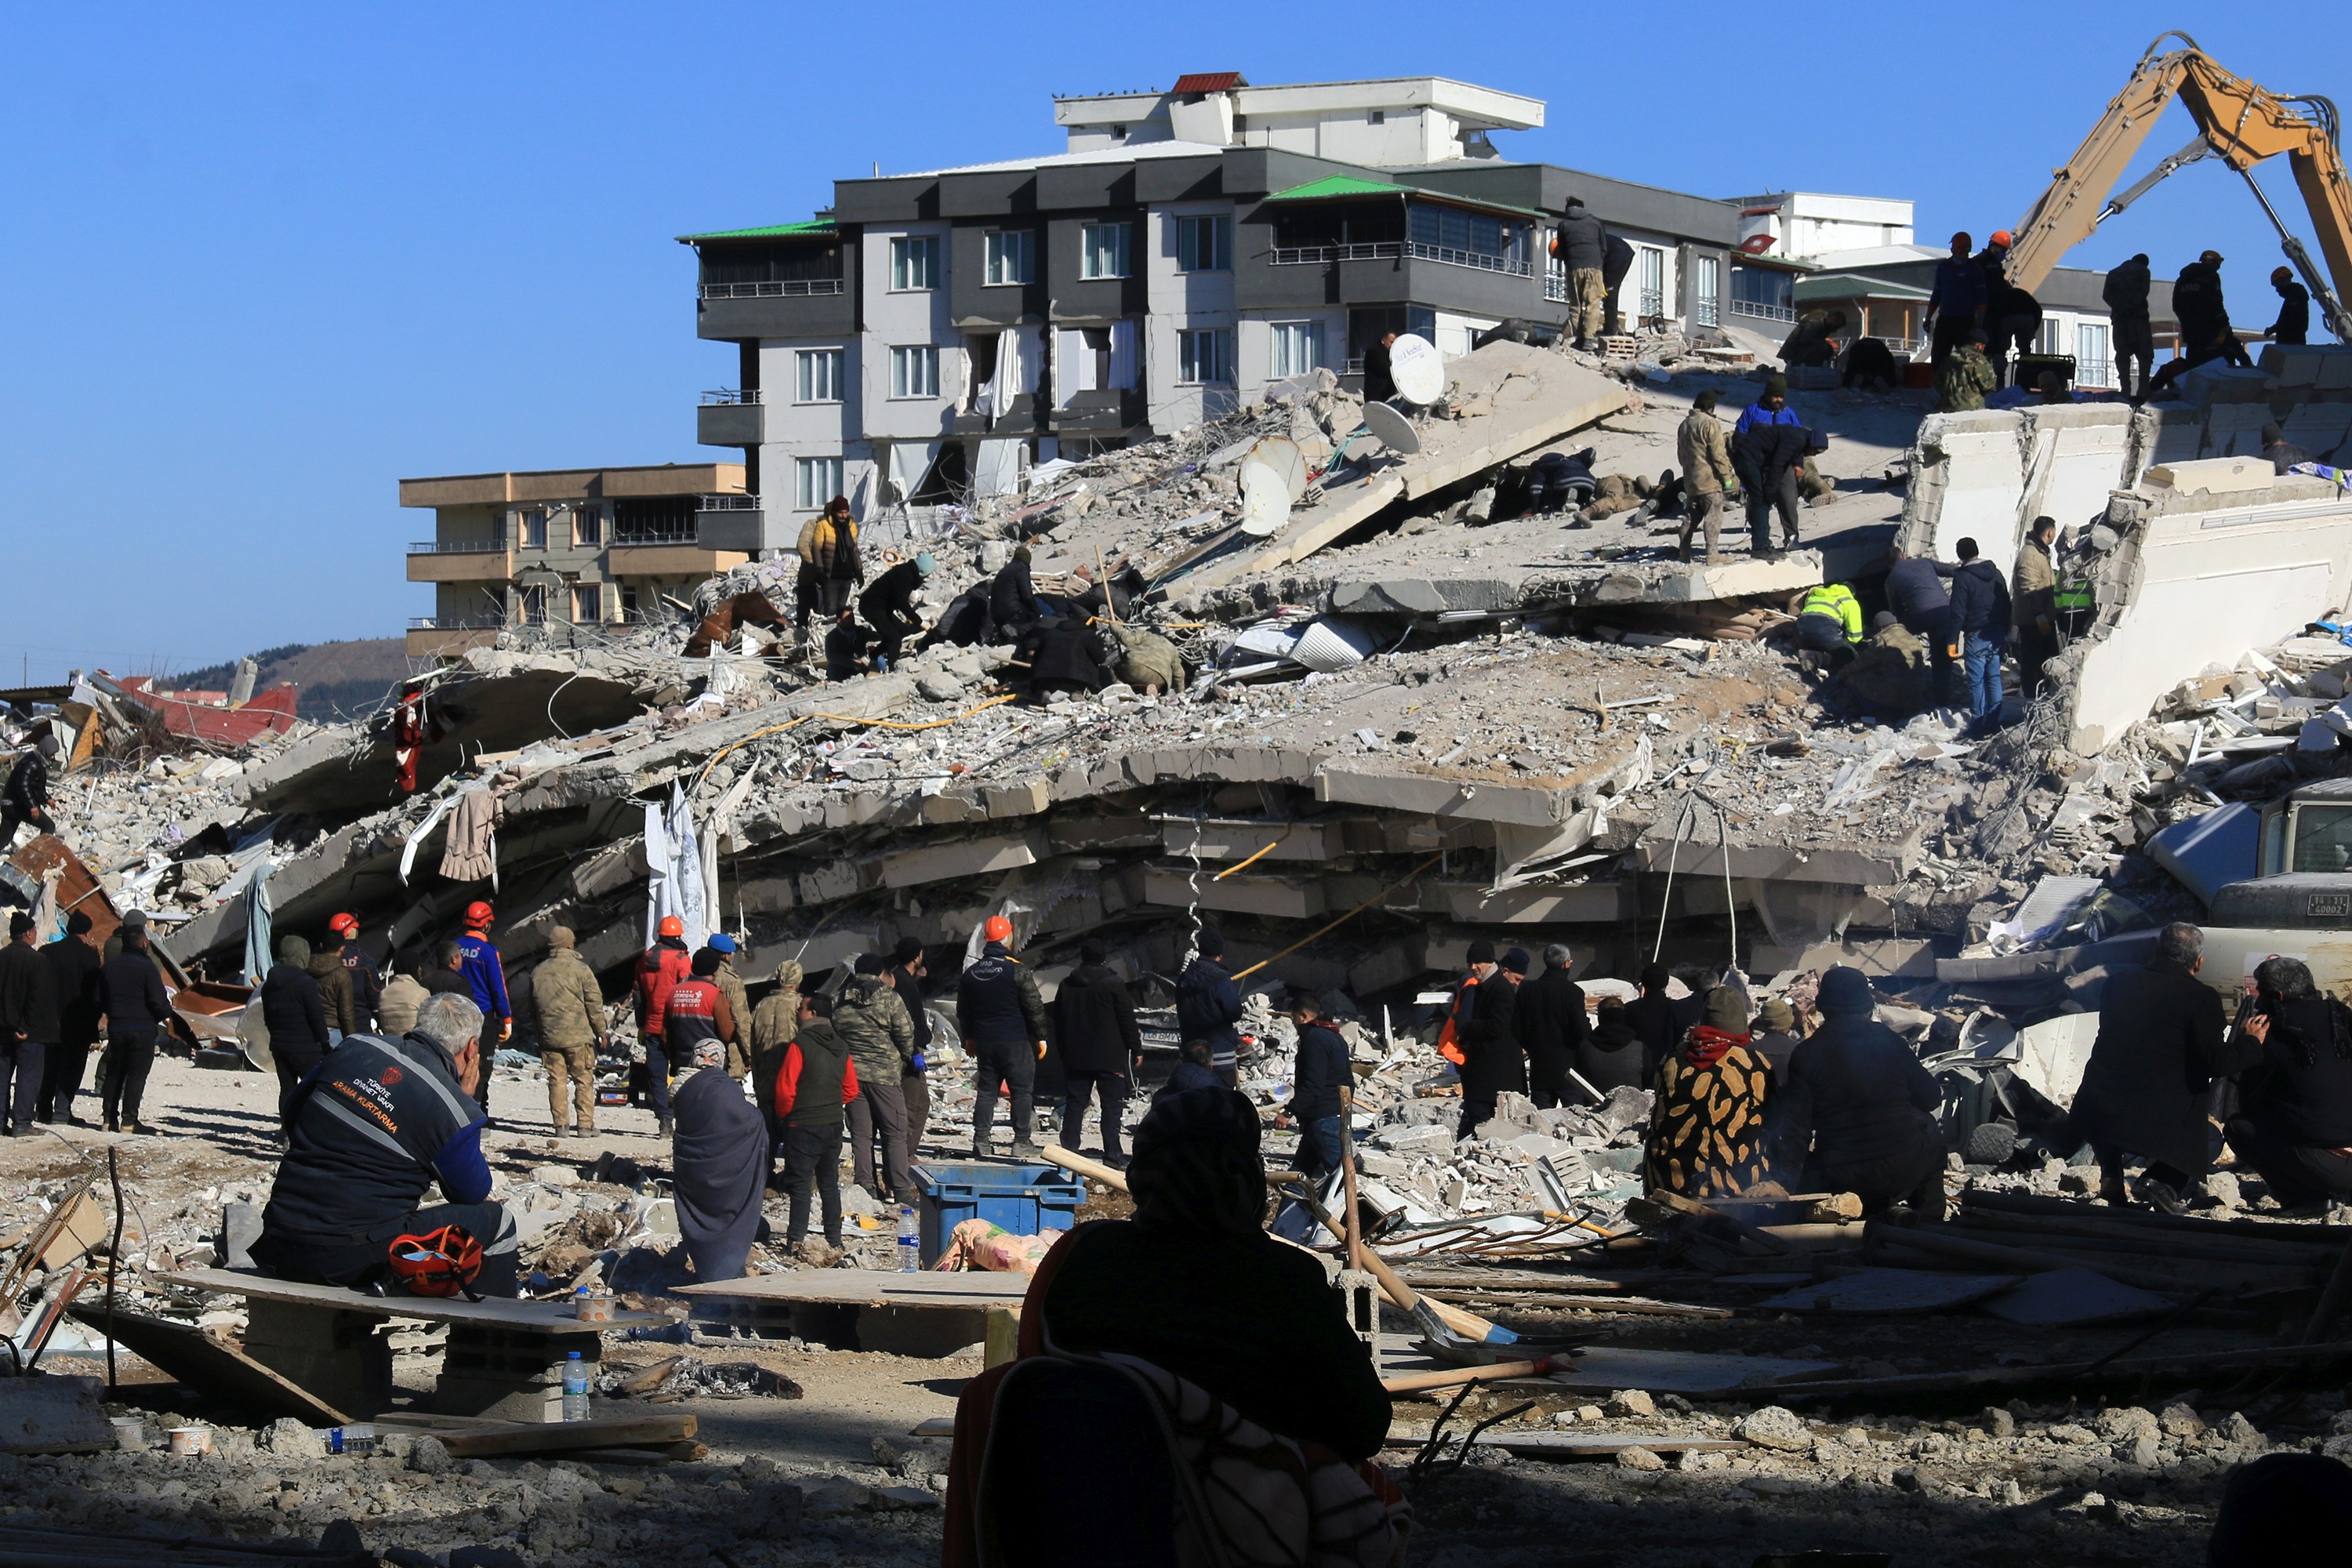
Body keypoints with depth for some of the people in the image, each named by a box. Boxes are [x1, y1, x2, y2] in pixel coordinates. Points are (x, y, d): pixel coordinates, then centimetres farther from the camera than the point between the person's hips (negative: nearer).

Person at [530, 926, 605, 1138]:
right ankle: (585, 1124, 2)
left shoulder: (538, 972, 9)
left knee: (557, 1080, 7)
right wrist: (600, 1031, 4)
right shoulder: (580, 969, -6)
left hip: (549, 1037, 4)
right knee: (584, 1080, 4)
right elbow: (594, 1003, -6)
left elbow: (533, 1005, 19)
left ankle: (561, 1124, 4)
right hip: (578, 1036, -4)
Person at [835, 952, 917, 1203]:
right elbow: (906, 1035, -7)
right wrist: (905, 1061, 11)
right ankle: (900, 1189, 0)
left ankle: (866, 1187, 8)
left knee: (861, 1133, 9)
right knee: (895, 1133, 2)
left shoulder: (837, 1001, 6)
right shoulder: (889, 998, -7)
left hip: (851, 1075, 4)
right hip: (884, 1074, -4)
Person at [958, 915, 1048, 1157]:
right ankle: (1021, 1142, -3)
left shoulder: (970, 973, 7)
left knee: (987, 1089, 10)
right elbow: (1034, 1007, -9)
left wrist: (970, 1038, 27)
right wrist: (1040, 1037, 2)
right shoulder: (1017, 971, -11)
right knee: (1022, 1090, 0)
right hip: (1015, 1043, -5)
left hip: (984, 1043, 5)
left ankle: (981, 1141, 4)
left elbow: (963, 1012, 17)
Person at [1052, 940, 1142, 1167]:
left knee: (1074, 1103, 9)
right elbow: (1127, 1020, -7)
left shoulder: (1067, 986, 8)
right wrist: (1136, 1049, 1)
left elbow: (1058, 1023, 15)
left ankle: (1068, 1149, 7)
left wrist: (1063, 1052, 23)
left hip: (1075, 1057, 5)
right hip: (1110, 1058, -4)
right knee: (1112, 1105, -2)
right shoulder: (1113, 985, -8)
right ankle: (1112, 1155, -7)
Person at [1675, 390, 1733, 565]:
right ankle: (1712, 554, -8)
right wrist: (1727, 477, -10)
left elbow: (1680, 454, 20)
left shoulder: (1684, 425, 12)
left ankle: (1683, 550, 15)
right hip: (1709, 479, -8)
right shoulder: (1710, 424, -13)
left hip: (1690, 480, 8)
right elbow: (1719, 454, -16)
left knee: (1691, 515, 15)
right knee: (1713, 515, -5)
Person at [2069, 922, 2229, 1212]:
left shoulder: (2117, 984, 9)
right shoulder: (2201, 998, -7)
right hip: (2158, 1127, -4)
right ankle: (2164, 1180, -1)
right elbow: (2216, 1065, -10)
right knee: (2210, 1139, 26)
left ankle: (2111, 1178, 22)